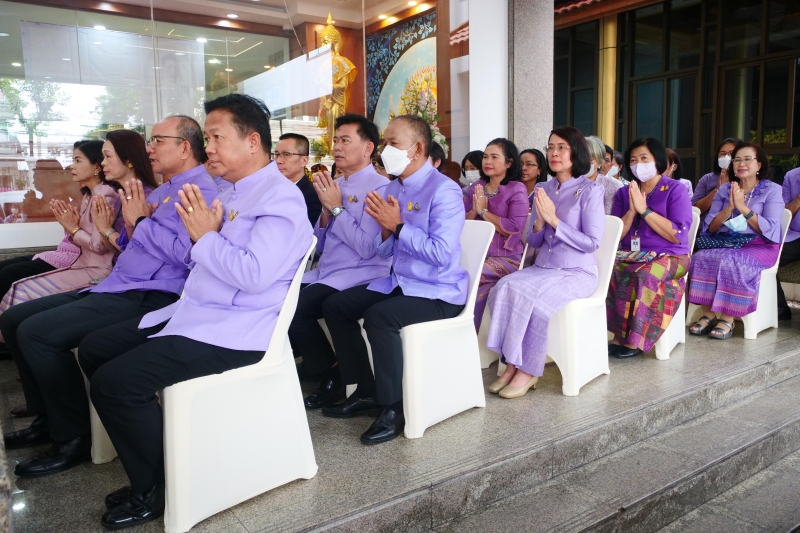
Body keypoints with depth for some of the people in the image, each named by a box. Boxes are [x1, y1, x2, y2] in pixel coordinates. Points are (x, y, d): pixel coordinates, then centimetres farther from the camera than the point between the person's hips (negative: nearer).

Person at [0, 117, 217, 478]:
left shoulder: (202, 191, -11)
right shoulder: (159, 191, 21)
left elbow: (190, 254, -27)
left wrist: (141, 221, -14)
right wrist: (131, 223, 3)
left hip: (150, 297, -11)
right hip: (117, 287, 11)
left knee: (36, 332, -21)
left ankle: (74, 438, -6)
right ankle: (49, 419, 18)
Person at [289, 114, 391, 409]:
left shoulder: (379, 188, -9)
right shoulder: (336, 185, 13)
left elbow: (366, 248, -19)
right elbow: (320, 246, 15)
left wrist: (336, 207, -14)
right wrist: (326, 210, -2)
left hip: (359, 277, -7)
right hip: (326, 274, 7)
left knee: (295, 306, -24)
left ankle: (332, 376, -3)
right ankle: (307, 360, 7)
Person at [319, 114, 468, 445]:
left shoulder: (443, 190, -16)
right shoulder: (394, 188, 10)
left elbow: (441, 254, -27)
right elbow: (384, 253, 11)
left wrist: (399, 226, -21)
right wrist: (386, 229, -10)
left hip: (439, 292, -9)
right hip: (399, 283, 9)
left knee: (378, 316, -32)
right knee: (335, 306, 4)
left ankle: (393, 409, -14)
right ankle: (366, 392, 13)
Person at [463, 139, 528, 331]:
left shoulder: (517, 189, -3)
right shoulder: (475, 188, 12)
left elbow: (515, 228, -14)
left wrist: (484, 211, -9)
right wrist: (474, 211, -9)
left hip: (506, 258, -4)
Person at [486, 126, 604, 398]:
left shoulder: (590, 190, -5)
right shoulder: (542, 189, 11)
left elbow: (592, 242, -12)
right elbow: (533, 242, 13)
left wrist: (554, 220, -17)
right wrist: (539, 224, -10)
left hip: (577, 272, -5)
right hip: (542, 267, 5)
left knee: (531, 297, -31)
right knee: (503, 288, -24)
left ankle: (528, 370, -14)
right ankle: (511, 364, -16)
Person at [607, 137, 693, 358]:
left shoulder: (676, 190, 0)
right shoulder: (623, 193, 12)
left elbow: (678, 235, -13)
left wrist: (644, 209, -14)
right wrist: (631, 211, -10)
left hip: (669, 256, -4)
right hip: (631, 255, 4)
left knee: (646, 275, -37)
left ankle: (633, 339, -24)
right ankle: (617, 335, -22)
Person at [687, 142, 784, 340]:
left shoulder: (772, 190, 4)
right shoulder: (724, 189, 13)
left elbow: (770, 230, -9)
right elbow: (709, 227, 5)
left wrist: (743, 207, -14)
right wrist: (729, 208, -10)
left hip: (758, 246, -3)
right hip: (724, 242, 3)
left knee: (731, 262, -35)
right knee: (701, 258, -28)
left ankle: (728, 319, -24)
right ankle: (708, 315, -21)